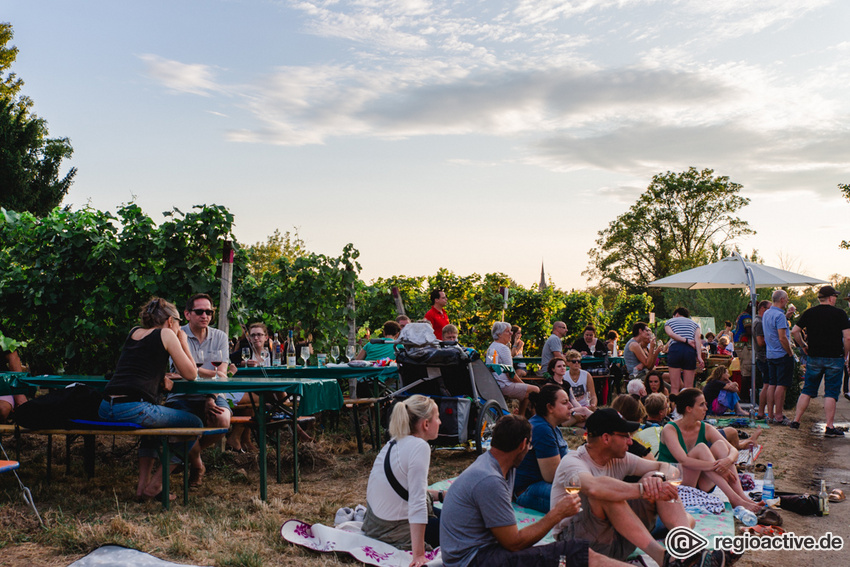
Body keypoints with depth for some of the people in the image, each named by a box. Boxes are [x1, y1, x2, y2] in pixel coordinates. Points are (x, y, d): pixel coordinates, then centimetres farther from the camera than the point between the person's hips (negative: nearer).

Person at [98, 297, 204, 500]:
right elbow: (191, 374, 6)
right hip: (133, 409, -8)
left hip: (105, 409, 8)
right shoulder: (166, 334, 4)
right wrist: (183, 341, 15)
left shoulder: (134, 332, 23)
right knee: (195, 424, 8)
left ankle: (142, 483, 28)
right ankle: (154, 485, 8)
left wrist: (159, 378, 24)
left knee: (153, 416, 38)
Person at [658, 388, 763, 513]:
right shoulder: (670, 430, -13)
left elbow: (734, 450, -7)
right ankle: (735, 499, -36)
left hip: (699, 486, 6)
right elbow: (683, 461, -28)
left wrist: (728, 460, -32)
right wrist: (717, 466, -35)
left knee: (719, 444, -15)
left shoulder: (706, 429, 3)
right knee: (701, 448, -28)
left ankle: (741, 495, -29)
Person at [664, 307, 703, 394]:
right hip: (690, 351, 2)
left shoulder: (669, 321, 22)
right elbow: (697, 339, 7)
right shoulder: (694, 323, 25)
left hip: (675, 349, -1)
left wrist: (686, 340, -5)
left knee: (675, 387, -1)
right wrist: (699, 356, -4)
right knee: (689, 387, 4)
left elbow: (670, 333, -2)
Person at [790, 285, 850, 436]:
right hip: (834, 358, -3)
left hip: (813, 357, 3)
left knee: (807, 390, 12)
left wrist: (804, 346, 11)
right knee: (831, 393, 1)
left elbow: (794, 331, -1)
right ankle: (830, 427, 0)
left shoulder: (809, 313, 2)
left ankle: (796, 421, 12)